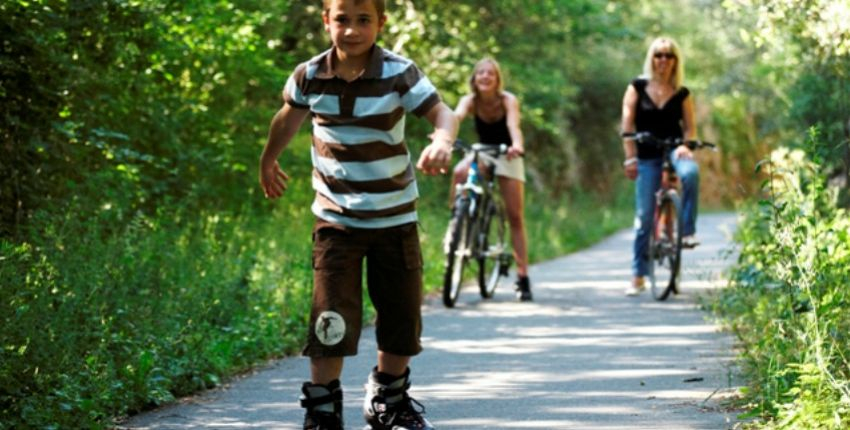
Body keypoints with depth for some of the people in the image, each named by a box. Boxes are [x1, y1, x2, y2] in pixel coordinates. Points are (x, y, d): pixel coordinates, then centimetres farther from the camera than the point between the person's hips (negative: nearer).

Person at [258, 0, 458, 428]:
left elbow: (441, 111, -25)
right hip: (336, 219, 0)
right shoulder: (309, 76, -8)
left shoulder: (399, 72, -14)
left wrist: (442, 141, -48)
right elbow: (288, 118, 12)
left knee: (402, 315, 11)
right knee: (332, 319, -8)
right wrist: (268, 161, 28)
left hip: (394, 217, 1)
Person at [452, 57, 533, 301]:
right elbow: (456, 116, -36)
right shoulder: (470, 101, -15)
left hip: (507, 156, -1)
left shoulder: (508, 101, -20)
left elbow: (513, 125, -38)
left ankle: (522, 277, -2)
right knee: (460, 172, -35)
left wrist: (517, 145, -60)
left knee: (515, 217, -5)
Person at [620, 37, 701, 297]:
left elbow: (690, 127, 4)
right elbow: (628, 125, 0)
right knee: (644, 215, -2)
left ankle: (688, 231, -26)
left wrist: (684, 146, -17)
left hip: (674, 150, 0)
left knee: (690, 172, -37)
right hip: (647, 156, 0)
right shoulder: (637, 88, 4)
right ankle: (638, 276, 7)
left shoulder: (681, 94, 6)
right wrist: (630, 157, -8)